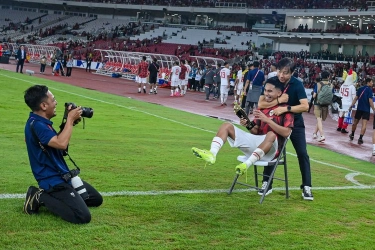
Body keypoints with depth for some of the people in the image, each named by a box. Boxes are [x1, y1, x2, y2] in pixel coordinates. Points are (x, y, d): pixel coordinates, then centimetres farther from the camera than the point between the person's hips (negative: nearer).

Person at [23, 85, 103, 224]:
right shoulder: (36, 125, -23)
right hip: (53, 180, -11)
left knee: (96, 199, 20)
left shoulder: (41, 122, 8)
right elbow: (61, 144, -35)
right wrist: (70, 119, -21)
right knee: (83, 217, -23)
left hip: (62, 175, 11)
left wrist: (69, 122, 6)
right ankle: (40, 197, -7)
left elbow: (58, 141, 21)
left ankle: (51, 196, 14)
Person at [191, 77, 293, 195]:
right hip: (257, 143, 7)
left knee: (271, 134, -41)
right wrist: (248, 125, -4)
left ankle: (246, 164, -46)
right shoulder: (263, 108, 17)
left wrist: (267, 120, -20)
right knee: (227, 126, -3)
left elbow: (286, 132, -15)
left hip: (272, 149, -7)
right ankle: (212, 154, -29)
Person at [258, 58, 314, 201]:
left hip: (295, 123, -2)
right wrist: (279, 100, -32)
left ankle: (306, 187, -1)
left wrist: (286, 108, -39)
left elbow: (305, 106, -30)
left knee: (302, 153, -7)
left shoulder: (297, 85, -20)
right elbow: (260, 104, -21)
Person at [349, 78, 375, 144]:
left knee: (355, 122, 19)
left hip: (359, 108, 5)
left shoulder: (360, 89, 8)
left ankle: (352, 135, 35)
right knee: (364, 124, -6)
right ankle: (360, 138, -15)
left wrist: (351, 106, 7)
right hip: (366, 110, -5)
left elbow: (356, 98, 5)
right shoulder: (369, 90, -8)